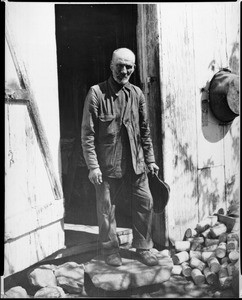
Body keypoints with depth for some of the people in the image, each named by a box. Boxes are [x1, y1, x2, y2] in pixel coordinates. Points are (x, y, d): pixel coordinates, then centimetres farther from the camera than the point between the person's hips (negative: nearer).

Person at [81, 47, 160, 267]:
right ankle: (110, 249, 28)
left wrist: (150, 159, 10)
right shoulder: (96, 93, -8)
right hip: (107, 163, -4)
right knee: (106, 208, 7)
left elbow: (145, 131, 12)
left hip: (135, 162, 4)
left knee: (145, 202, 8)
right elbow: (87, 133, -10)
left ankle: (143, 247, 27)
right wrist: (93, 165, -13)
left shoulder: (137, 94, 6)